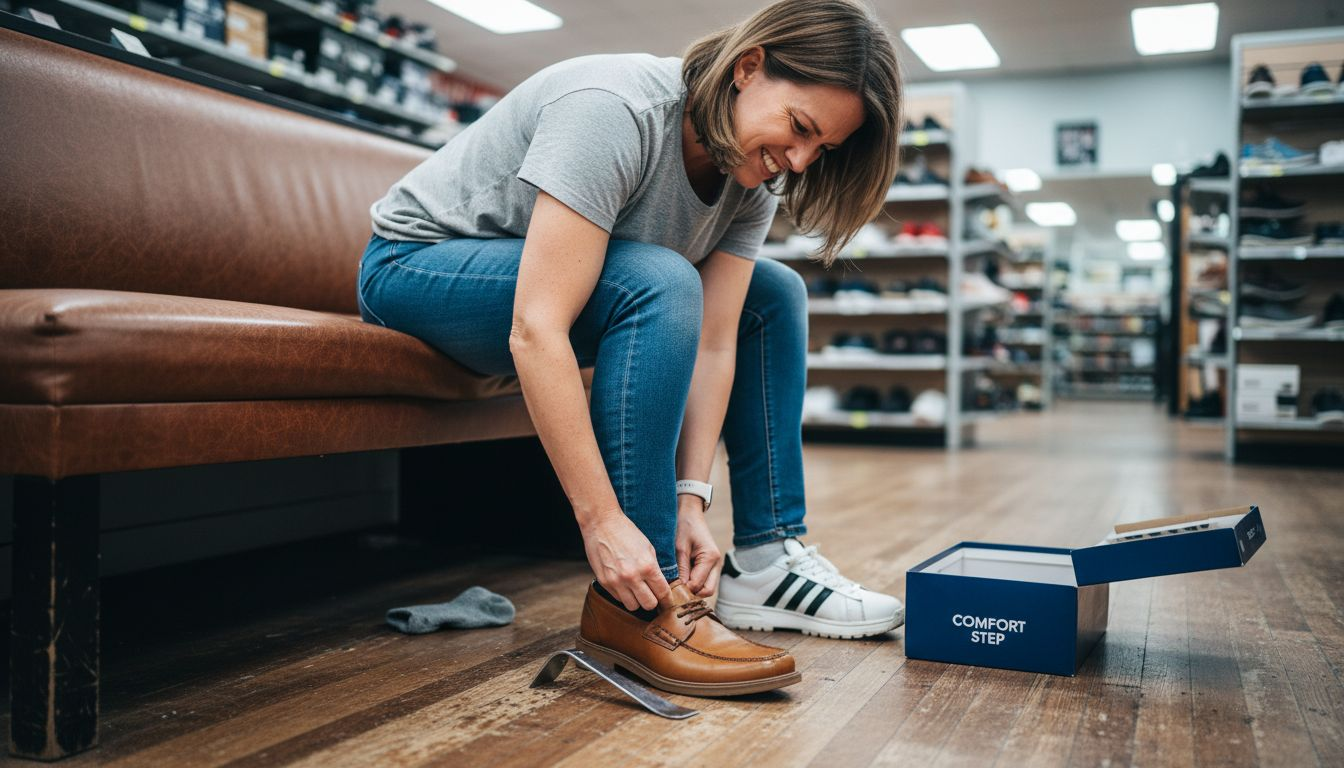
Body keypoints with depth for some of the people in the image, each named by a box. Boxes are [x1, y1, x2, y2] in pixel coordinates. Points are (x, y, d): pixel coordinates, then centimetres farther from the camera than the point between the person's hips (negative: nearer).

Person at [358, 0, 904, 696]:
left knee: (774, 294, 1)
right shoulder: (615, 110, -32)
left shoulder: (754, 176, -7)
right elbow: (536, 332, -38)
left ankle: (762, 563, 0)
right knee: (661, 284, -33)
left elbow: (712, 344, -11)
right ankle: (630, 608, -26)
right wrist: (603, 520, -39)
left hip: (556, 275, 8)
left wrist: (691, 499, -21)